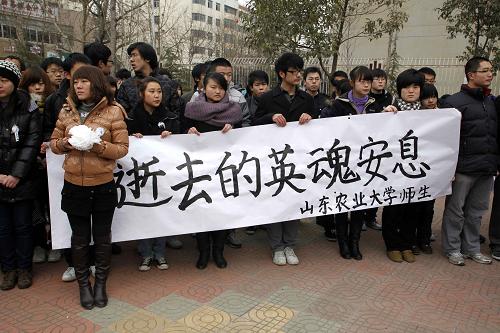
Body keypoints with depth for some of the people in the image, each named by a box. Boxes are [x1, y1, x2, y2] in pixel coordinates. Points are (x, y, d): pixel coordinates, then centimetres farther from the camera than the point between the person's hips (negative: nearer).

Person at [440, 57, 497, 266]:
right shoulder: (455, 102, -6)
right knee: (455, 211, 4)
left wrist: (495, 163, 14)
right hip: (464, 169, -6)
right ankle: (452, 249, 17)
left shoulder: (492, 102, 16)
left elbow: (495, 134, 19)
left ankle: (472, 248, 27)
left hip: (487, 169, 6)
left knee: (477, 211, 14)